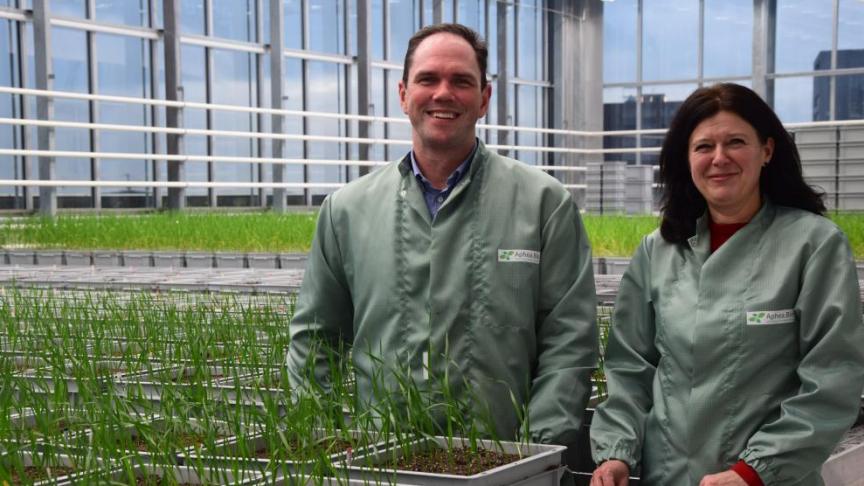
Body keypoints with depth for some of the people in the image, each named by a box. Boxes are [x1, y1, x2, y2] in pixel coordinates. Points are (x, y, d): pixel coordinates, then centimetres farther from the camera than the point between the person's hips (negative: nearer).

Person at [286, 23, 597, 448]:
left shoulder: (544, 203, 0)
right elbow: (313, 338, 12)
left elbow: (569, 341, -3)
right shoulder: (347, 209, 7)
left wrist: (539, 448, -12)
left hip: (500, 457, -1)